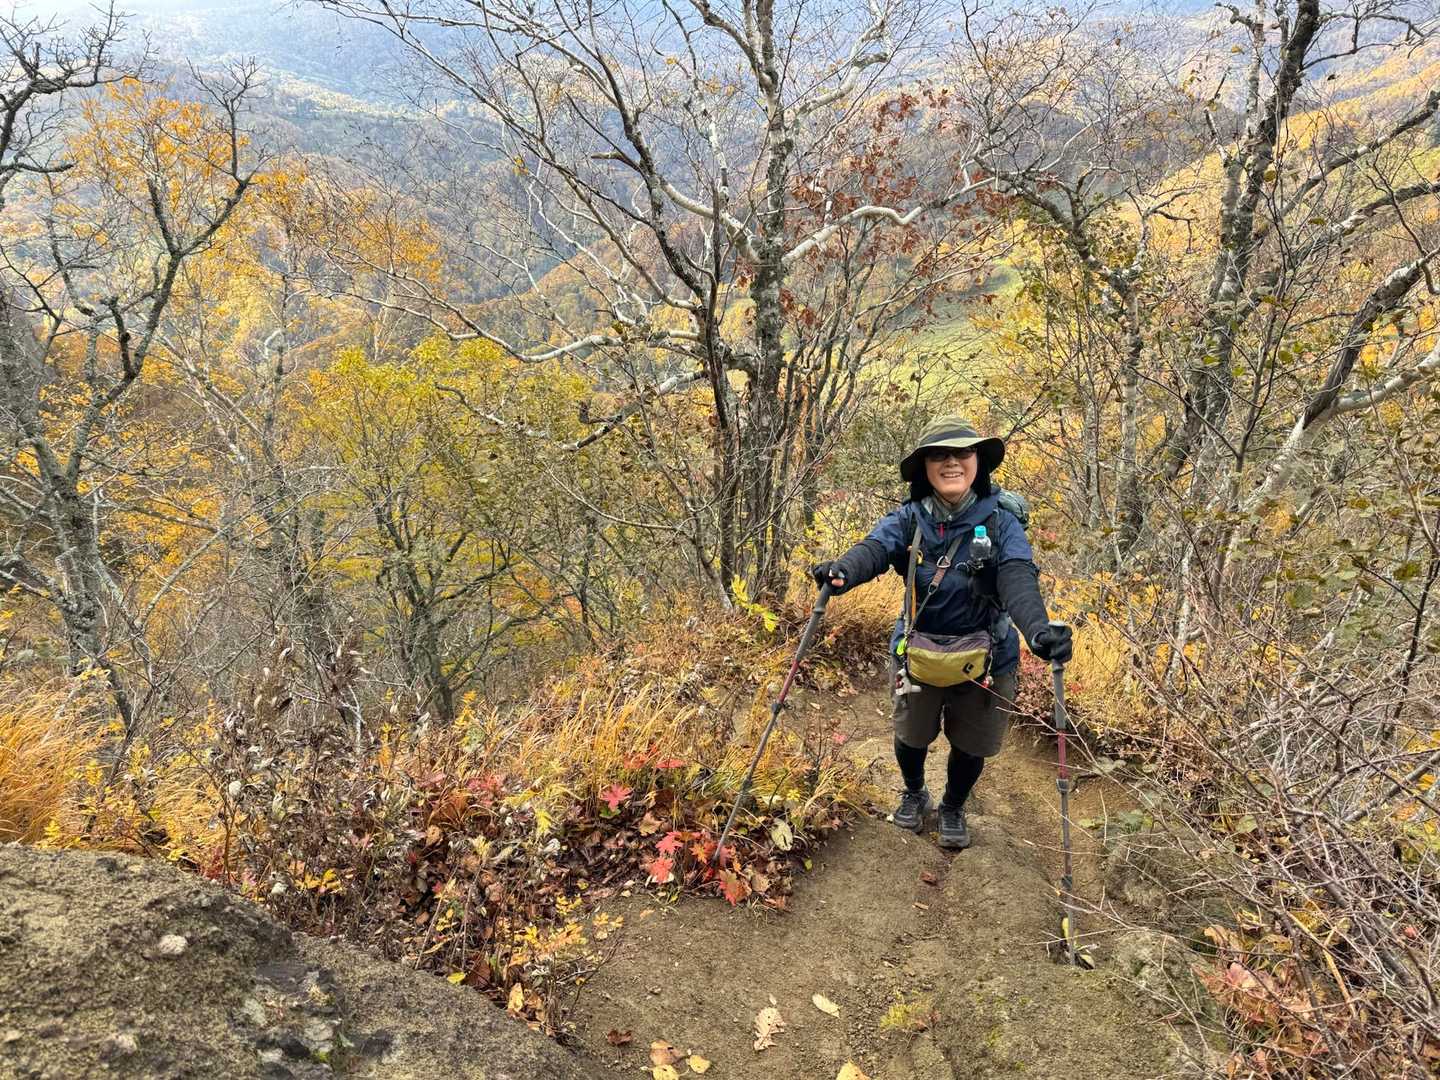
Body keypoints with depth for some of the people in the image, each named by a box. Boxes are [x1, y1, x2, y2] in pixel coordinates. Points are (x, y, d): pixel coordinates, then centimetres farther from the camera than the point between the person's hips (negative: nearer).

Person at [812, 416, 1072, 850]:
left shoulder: (1001, 521, -14)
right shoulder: (907, 518, -11)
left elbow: (1018, 578, -30)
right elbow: (874, 549, -30)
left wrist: (1038, 627, -50)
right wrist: (842, 570, -54)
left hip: (985, 659, -1)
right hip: (916, 655, 1)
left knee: (971, 746, 18)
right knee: (910, 736, 22)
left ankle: (953, 807, 51)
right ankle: (914, 792, 56)